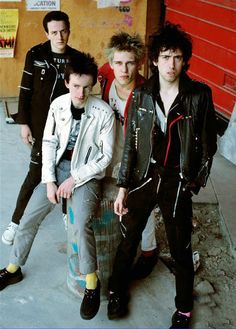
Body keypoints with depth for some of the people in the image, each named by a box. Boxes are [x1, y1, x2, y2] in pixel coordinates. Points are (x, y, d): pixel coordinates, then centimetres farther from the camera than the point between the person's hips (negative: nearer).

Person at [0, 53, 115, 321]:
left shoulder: (103, 112, -14)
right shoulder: (58, 105, -4)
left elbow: (106, 156, -10)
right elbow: (49, 142, 3)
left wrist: (74, 179, -15)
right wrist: (49, 181, -5)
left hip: (87, 173, -4)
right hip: (58, 167, 4)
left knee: (82, 223, -27)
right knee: (29, 216, 0)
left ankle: (92, 283, -7)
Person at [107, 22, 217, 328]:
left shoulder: (199, 95, -10)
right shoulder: (141, 94, -4)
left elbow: (208, 143, -1)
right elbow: (130, 143, 0)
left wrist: (195, 182, 0)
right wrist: (123, 187, -1)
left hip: (177, 182, -2)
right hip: (144, 177, 2)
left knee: (181, 249, 9)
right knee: (129, 238, 15)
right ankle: (117, 291, 39)